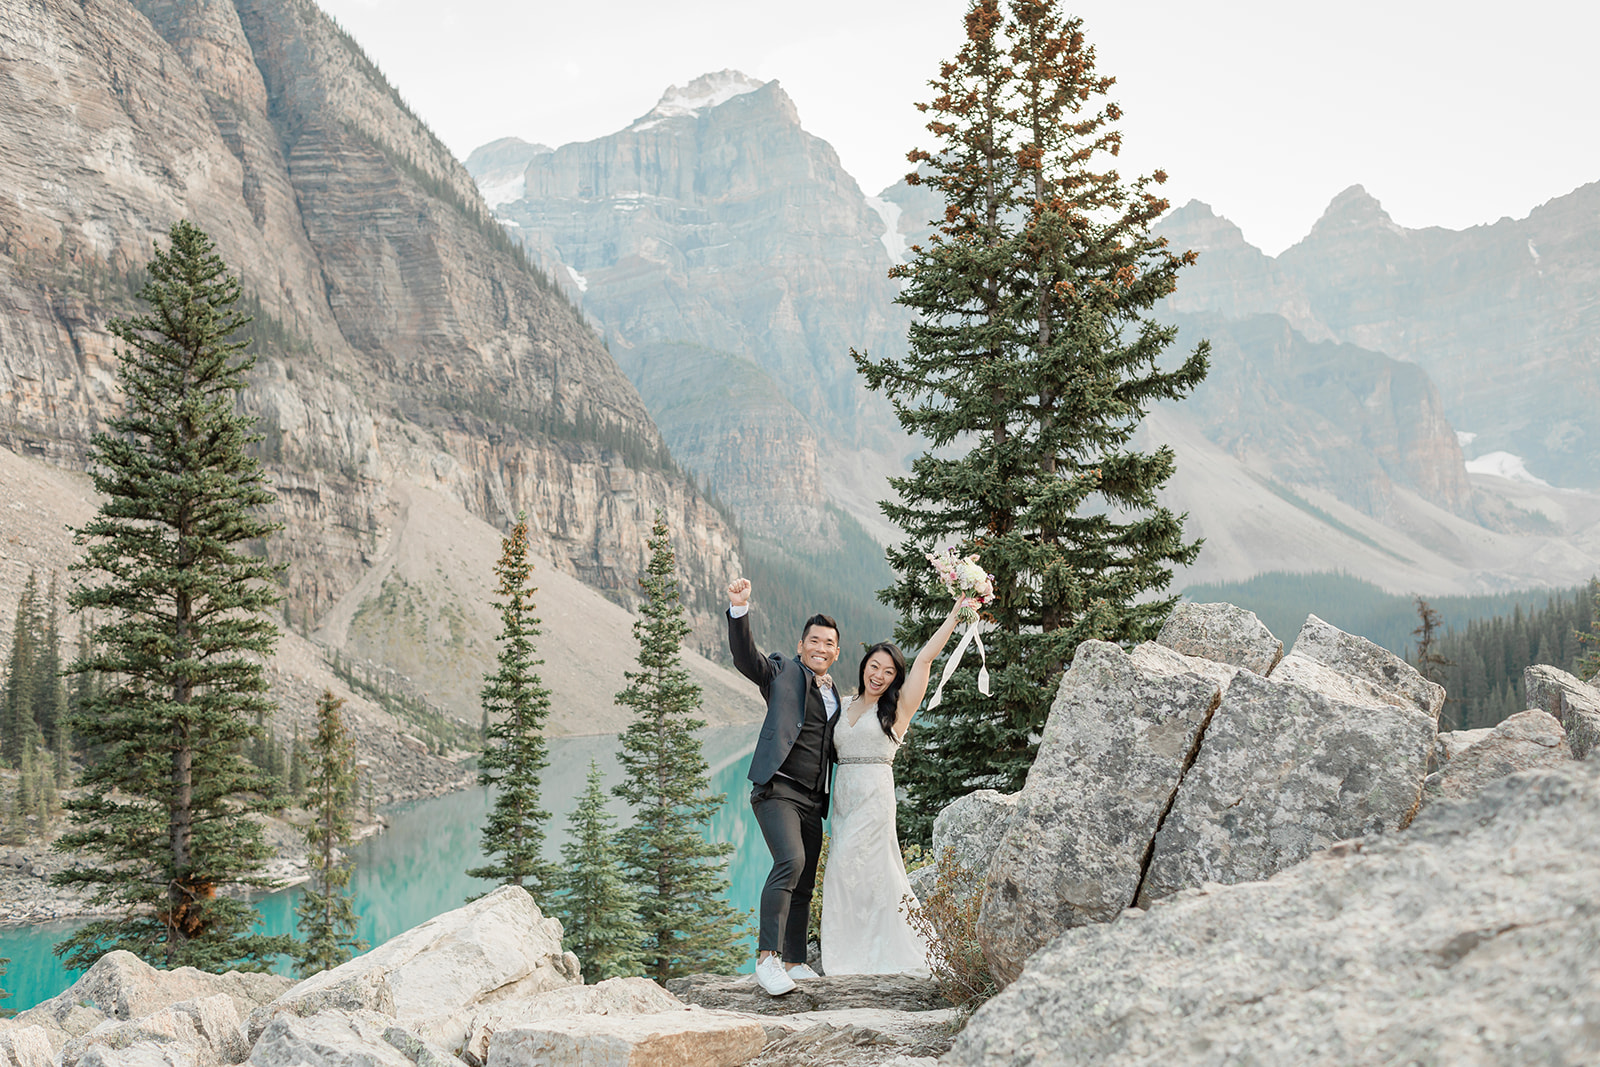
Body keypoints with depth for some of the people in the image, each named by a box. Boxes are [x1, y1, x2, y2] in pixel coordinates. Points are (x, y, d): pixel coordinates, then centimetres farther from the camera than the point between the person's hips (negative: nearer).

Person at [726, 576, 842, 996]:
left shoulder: (834, 696, 21)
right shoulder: (782, 672, 3)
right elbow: (746, 657, -15)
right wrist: (739, 610, -29)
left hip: (813, 801, 7)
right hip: (778, 790, -7)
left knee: (804, 884, 9)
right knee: (790, 862, -25)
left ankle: (795, 962, 19)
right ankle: (767, 956, -24)